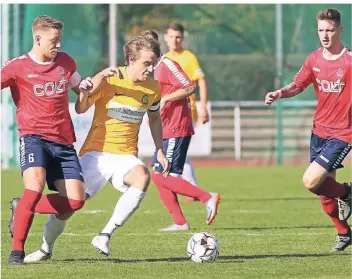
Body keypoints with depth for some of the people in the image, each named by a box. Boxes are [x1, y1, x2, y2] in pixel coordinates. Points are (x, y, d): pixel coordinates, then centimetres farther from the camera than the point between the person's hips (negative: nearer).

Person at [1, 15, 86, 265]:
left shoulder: (65, 61, 11)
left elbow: (80, 88, 28)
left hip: (63, 141, 5)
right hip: (34, 137, -5)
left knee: (76, 200, -5)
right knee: (35, 188, -29)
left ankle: (21, 208, 17)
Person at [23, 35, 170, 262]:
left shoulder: (153, 88, 4)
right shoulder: (108, 80, -9)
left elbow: (155, 118, 22)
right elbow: (81, 109, -12)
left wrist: (160, 151, 17)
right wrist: (85, 91, -32)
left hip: (126, 156, 2)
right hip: (96, 152, -2)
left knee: (143, 177, -32)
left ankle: (105, 236, -24)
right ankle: (46, 248, 22)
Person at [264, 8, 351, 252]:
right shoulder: (314, 60, 3)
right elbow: (297, 86, 13)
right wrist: (279, 93, -6)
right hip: (319, 131, 6)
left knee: (311, 181, -18)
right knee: (324, 191, 10)